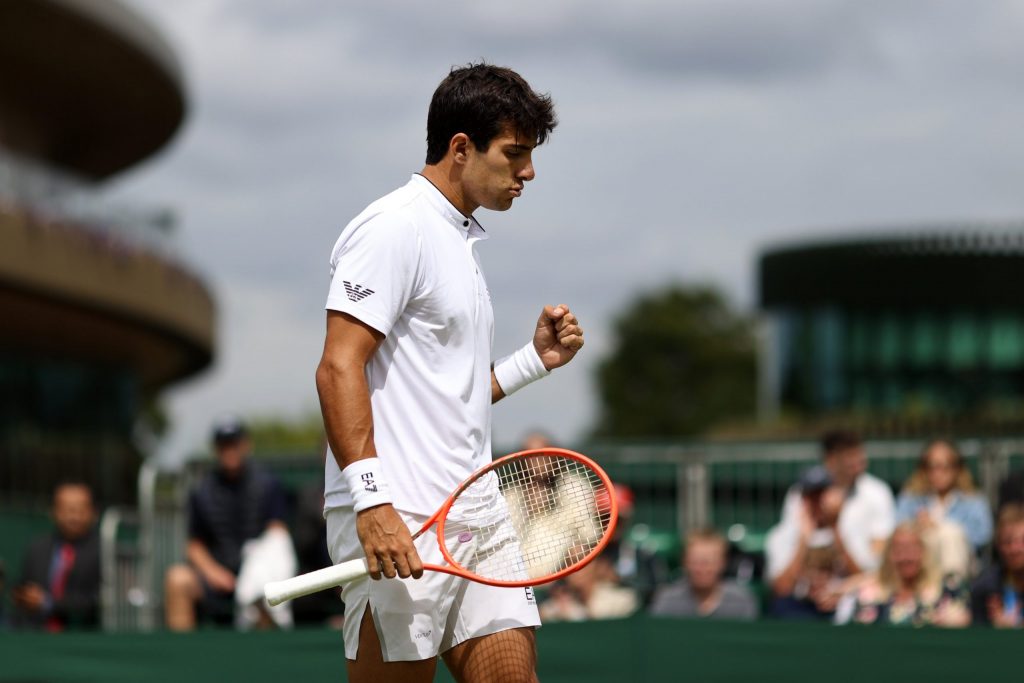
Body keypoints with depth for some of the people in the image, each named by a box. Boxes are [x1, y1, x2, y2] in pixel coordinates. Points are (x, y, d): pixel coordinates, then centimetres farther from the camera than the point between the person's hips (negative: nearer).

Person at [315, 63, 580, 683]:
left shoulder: (466, 242, 22)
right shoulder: (394, 229, -7)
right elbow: (339, 370, -17)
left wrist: (536, 358, 13)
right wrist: (371, 500, -25)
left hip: (473, 514, 9)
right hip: (398, 525, -9)